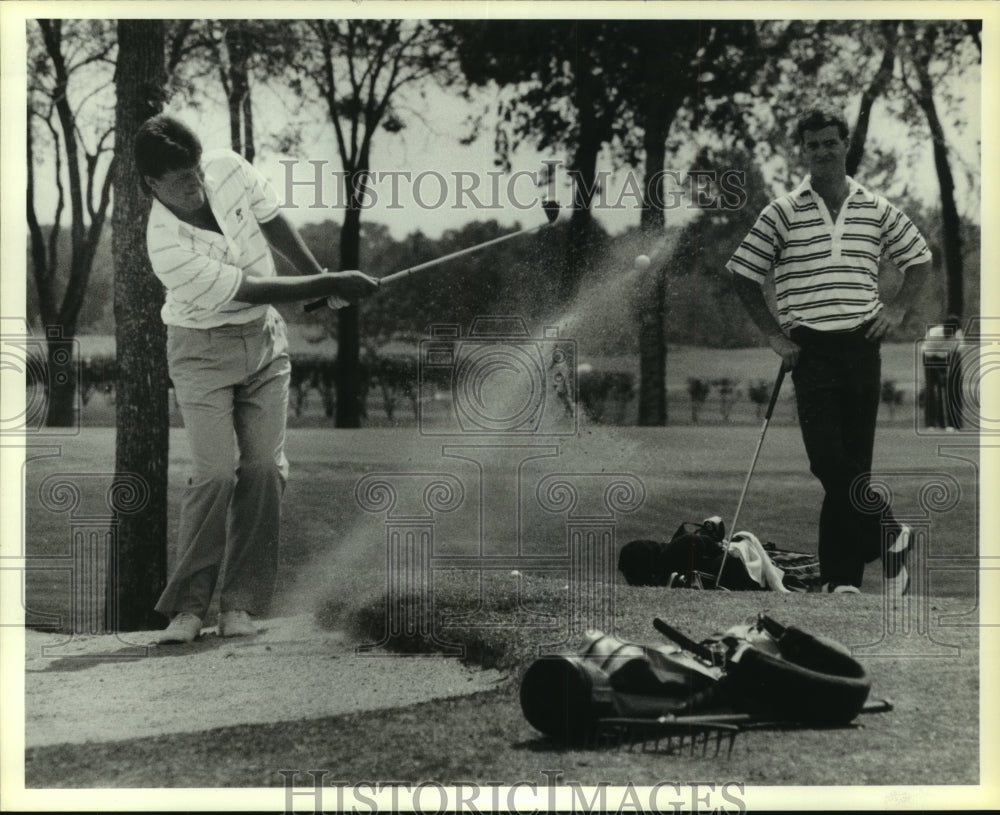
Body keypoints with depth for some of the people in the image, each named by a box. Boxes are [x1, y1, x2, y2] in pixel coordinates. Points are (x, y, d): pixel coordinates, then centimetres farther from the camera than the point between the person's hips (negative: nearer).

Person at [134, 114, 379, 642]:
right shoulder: (167, 249, -26)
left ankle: (240, 603, 1)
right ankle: (187, 604, -6)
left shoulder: (228, 169, -11)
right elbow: (252, 291, -24)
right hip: (203, 351, -5)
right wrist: (332, 286, -20)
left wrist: (317, 273, 11)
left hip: (264, 339, 5)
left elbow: (271, 219, 9)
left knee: (264, 469, -5)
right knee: (216, 472, -17)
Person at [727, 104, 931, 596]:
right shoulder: (782, 213, 1)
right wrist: (773, 333, 1)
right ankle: (889, 535, 7)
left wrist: (897, 308, 6)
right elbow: (742, 272, 6)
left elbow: (919, 258, 21)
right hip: (810, 350, -2)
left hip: (862, 347, 2)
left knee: (854, 462, 2)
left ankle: (840, 577, 7)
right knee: (828, 461, -13)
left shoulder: (877, 211, 9)